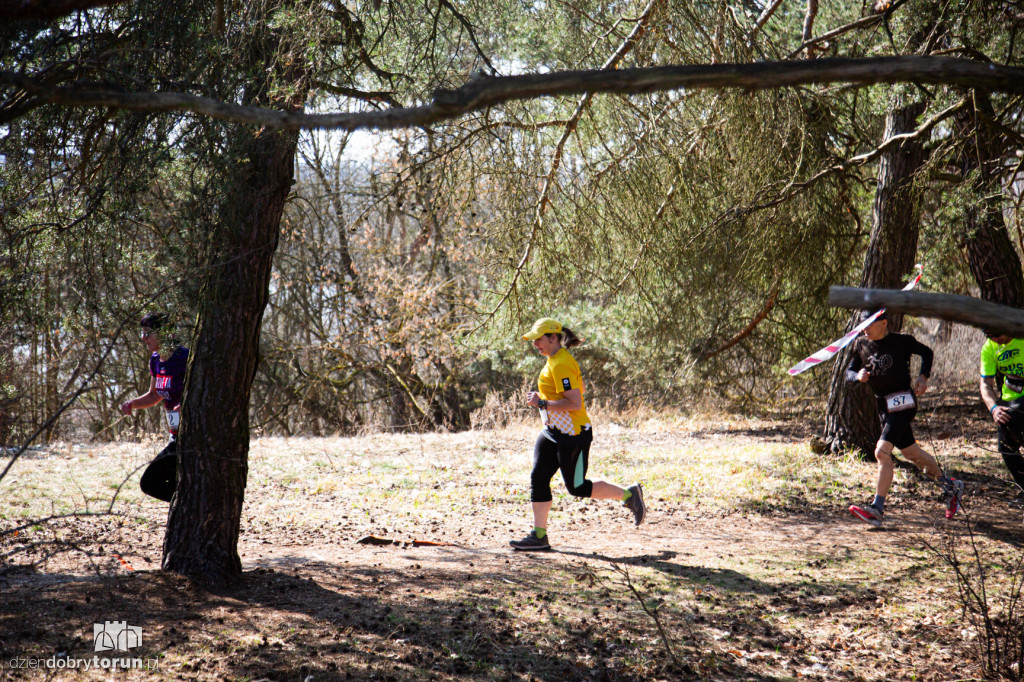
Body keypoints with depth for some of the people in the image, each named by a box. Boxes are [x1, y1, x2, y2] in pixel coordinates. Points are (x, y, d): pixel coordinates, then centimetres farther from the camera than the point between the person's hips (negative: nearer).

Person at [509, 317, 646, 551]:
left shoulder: (561, 365, -21)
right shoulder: (554, 360, 11)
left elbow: (575, 402, -26)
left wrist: (542, 403, -22)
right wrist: (541, 398, 11)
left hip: (572, 434, -10)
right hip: (553, 433, 10)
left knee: (577, 487, -1)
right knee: (538, 479, 4)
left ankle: (629, 495, 15)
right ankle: (539, 536, 7)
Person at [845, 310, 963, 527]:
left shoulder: (902, 341, -8)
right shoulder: (861, 344, 5)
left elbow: (926, 352, 8)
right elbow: (849, 372, 7)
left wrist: (923, 377, -6)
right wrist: (858, 376, -16)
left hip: (903, 401, -7)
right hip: (882, 404, 7)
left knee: (882, 451, -21)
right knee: (912, 454, 17)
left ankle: (877, 509, -22)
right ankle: (950, 486, 38)